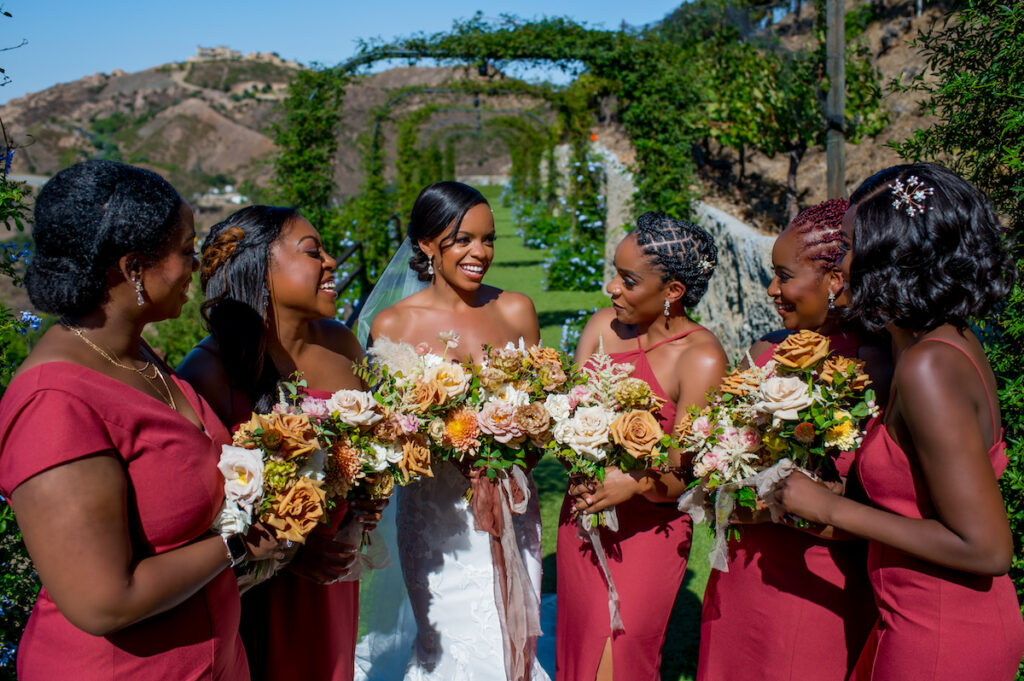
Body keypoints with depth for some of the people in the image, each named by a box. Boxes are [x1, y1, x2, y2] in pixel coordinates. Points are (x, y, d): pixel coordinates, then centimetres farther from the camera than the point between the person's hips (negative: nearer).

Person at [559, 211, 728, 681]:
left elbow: (682, 475, -17)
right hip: (581, 517, 5)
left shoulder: (701, 357, -15)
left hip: (646, 531, -5)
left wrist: (635, 482, -36)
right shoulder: (602, 326, 0)